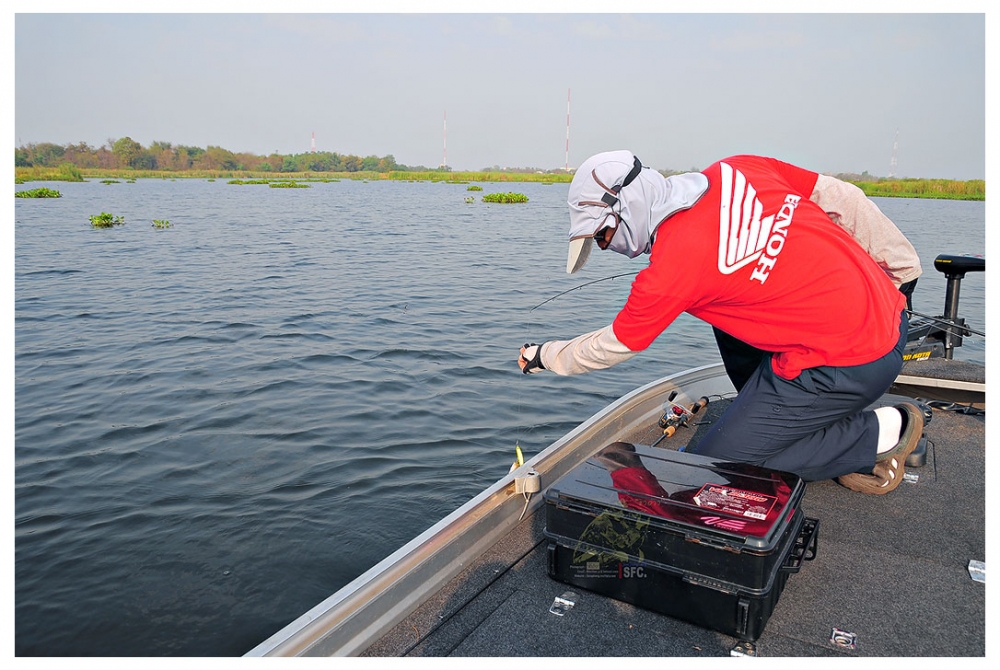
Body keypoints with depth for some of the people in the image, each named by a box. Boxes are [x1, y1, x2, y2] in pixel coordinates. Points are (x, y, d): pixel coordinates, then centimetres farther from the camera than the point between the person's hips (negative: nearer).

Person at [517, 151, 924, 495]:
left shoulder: (670, 268, -16)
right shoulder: (736, 171, 2)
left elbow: (612, 347, 0)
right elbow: (844, 199, 8)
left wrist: (542, 356, 17)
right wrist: (901, 271, 18)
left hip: (846, 364, -9)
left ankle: (880, 433, 3)